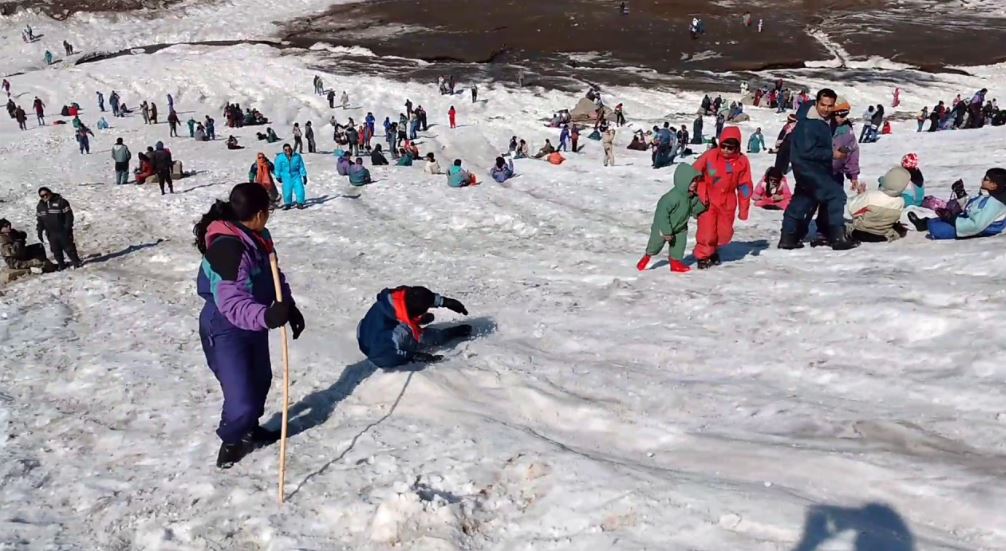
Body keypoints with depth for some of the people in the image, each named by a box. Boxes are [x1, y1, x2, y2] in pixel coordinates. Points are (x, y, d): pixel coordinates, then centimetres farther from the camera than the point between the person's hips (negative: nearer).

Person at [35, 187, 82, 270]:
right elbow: (40, 220, 17)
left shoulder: (60, 201, -8)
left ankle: (76, 262, 15)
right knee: (56, 250, 6)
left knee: (68, 247, 1)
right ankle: (61, 265, 16)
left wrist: (67, 228, -15)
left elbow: (69, 215, -10)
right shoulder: (40, 206, 10)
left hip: (63, 231, -5)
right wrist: (39, 231, 8)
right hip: (51, 233, 5)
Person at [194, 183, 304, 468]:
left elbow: (274, 276, 10)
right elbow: (231, 302, -38)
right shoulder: (228, 247, -32)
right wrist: (266, 316, -53)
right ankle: (231, 440, 23)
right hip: (226, 331, -9)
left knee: (261, 380, 25)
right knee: (241, 400, -9)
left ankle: (250, 428, 50)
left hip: (253, 325, 9)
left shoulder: (258, 237, -1)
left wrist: (290, 307, 1)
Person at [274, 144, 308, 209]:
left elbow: (301, 167, 7)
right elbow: (277, 168, 5)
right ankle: (288, 204, 14)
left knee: (300, 189, -8)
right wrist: (278, 177, 6)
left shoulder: (297, 156, 1)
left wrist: (304, 176, 7)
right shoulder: (279, 158, -3)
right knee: (287, 191, -4)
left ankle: (300, 203, 6)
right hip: (286, 177, -1)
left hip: (296, 176, 1)